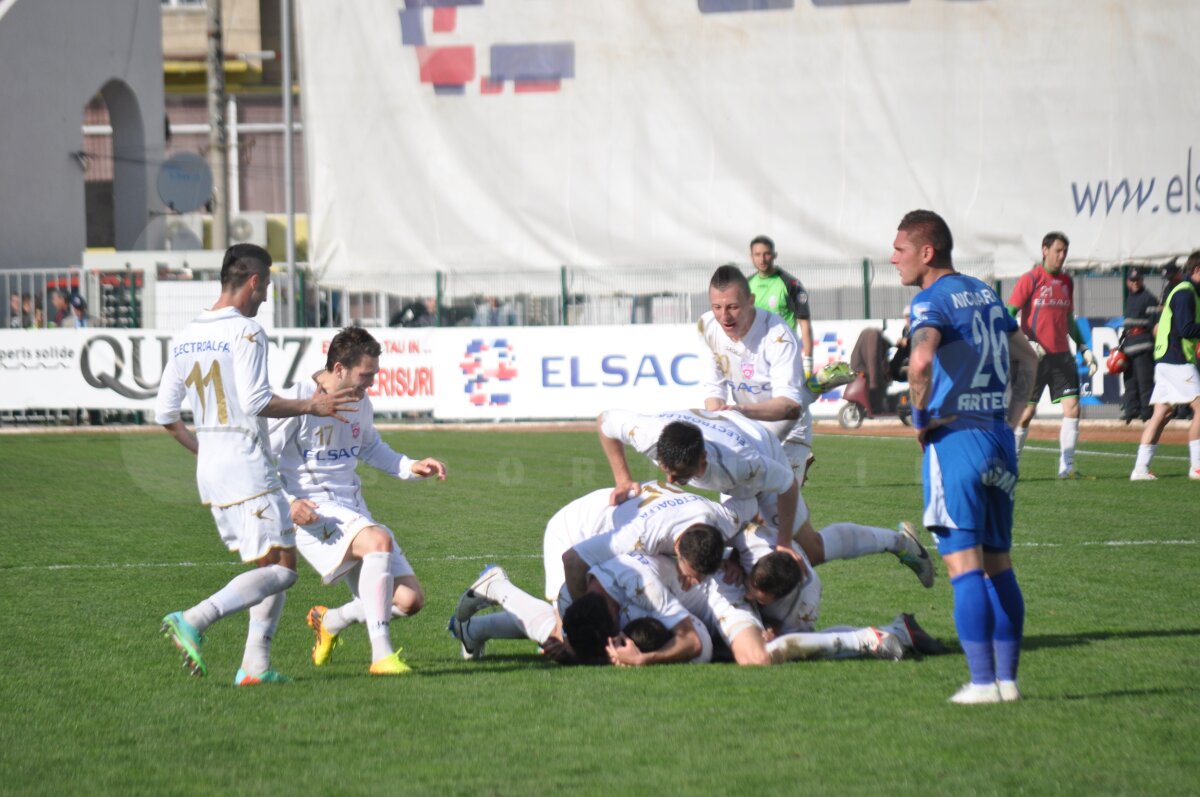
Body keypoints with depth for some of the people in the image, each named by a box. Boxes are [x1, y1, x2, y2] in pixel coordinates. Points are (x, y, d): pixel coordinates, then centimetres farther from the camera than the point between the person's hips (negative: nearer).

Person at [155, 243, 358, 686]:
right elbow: (255, 402, -20)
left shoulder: (185, 339, 12)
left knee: (272, 565, 15)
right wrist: (311, 407, -9)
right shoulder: (246, 331, -11)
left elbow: (165, 414, 14)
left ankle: (255, 664, 6)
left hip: (209, 468, 9)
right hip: (247, 467, -9)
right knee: (280, 569, -7)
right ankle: (194, 620, -22)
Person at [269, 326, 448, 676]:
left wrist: (411, 467, 16)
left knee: (410, 599, -2)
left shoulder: (360, 403, 10)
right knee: (379, 541, -37)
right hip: (313, 513, -8)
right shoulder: (298, 401, -12)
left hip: (354, 512, 8)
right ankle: (381, 655, -35)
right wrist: (286, 503, -22)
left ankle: (329, 621, 25)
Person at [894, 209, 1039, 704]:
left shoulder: (932, 300, -9)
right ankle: (1007, 677, 14)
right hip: (999, 440, 7)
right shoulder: (985, 294, 15)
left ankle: (983, 682, -8)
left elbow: (921, 359, -28)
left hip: (955, 440, -7)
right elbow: (1026, 359, 24)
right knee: (998, 562, 12)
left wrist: (920, 417, -13)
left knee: (964, 564, -6)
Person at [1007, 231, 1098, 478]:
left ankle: (1066, 466, 0)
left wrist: (1084, 349, 15)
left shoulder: (1066, 281, 12)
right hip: (1035, 356, -5)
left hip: (1061, 355, 5)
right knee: (1026, 412, -2)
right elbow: (1008, 316, -8)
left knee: (1072, 408, -5)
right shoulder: (1030, 279, -6)